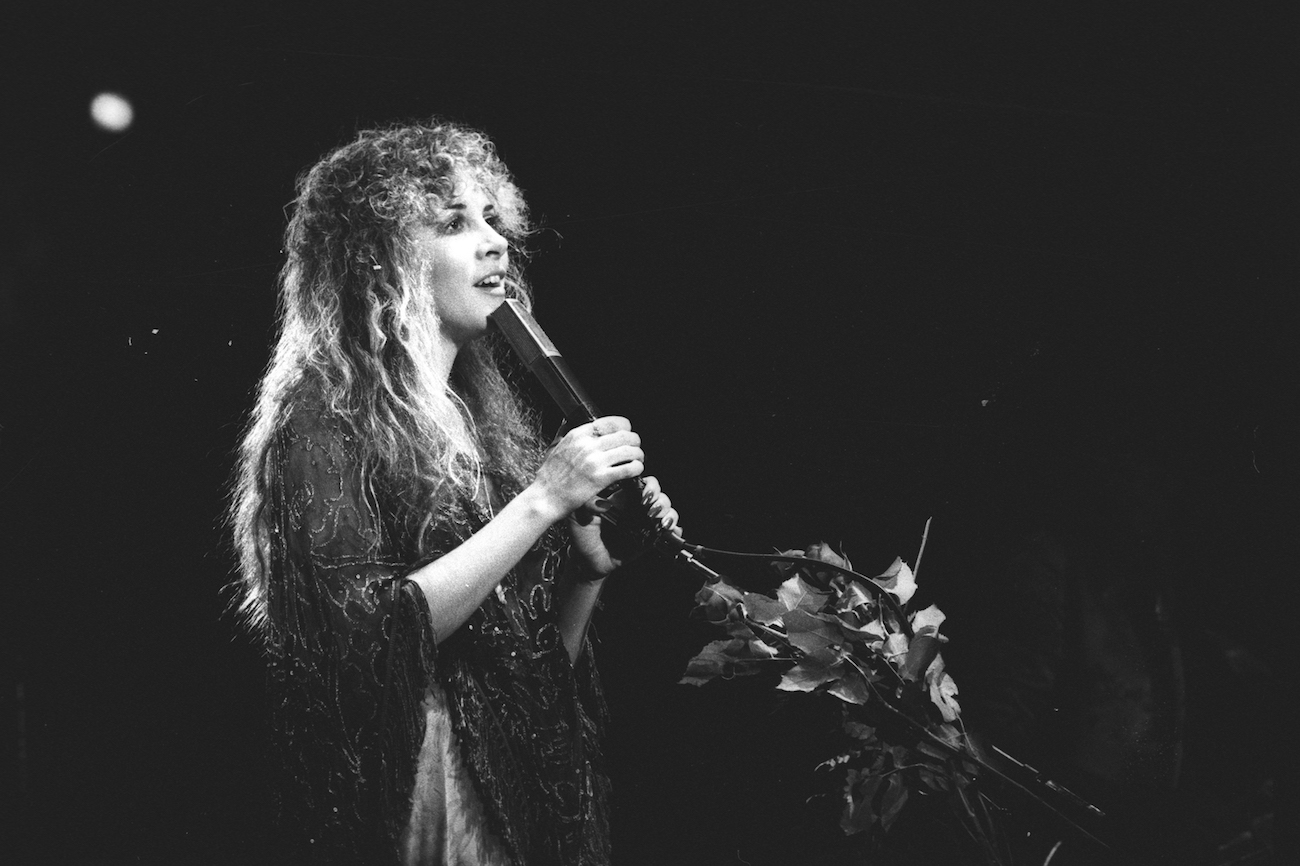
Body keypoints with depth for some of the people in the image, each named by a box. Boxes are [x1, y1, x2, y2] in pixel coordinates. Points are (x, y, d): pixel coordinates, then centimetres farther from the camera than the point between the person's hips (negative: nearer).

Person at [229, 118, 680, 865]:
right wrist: (541, 499, -19)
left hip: (536, 792, 7)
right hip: (422, 805, -7)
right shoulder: (325, 418, -9)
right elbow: (364, 638, -21)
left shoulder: (485, 413, 10)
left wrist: (592, 564, -5)